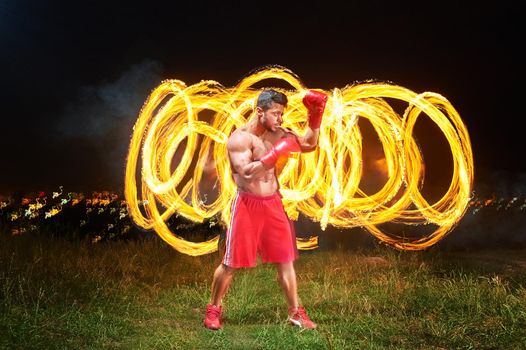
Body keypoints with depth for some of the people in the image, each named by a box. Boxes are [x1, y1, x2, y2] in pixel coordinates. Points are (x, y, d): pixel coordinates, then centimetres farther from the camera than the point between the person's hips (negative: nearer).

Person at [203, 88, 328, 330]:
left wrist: (315, 117, 2)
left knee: (285, 260, 9)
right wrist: (274, 155, -31)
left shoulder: (278, 133, 6)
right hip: (247, 204, -5)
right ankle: (214, 309, 23)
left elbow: (309, 145, 14)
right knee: (231, 263, 4)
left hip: (273, 203, 6)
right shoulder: (240, 137, -13)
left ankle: (295, 312, 21)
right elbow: (246, 172, -27)